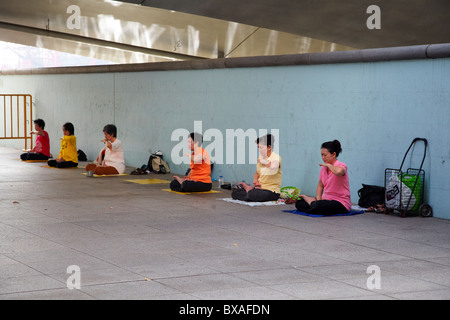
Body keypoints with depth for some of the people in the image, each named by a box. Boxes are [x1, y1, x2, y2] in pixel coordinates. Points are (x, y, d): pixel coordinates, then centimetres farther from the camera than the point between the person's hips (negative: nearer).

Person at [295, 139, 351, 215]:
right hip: (327, 200, 6)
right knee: (299, 203, -11)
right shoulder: (323, 168, 11)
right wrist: (318, 199, -1)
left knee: (317, 206, -31)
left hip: (341, 203, -6)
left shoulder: (341, 166, -13)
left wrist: (328, 165, -21)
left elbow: (338, 172, -40)